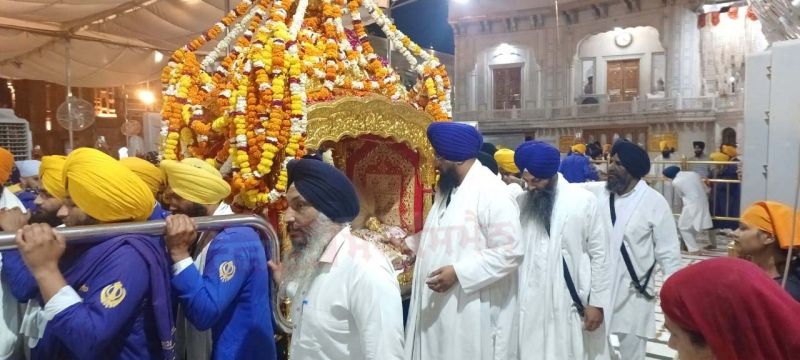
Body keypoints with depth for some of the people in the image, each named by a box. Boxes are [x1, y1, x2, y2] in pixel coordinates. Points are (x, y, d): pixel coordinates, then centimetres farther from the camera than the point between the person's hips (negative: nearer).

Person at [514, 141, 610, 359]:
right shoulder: (521, 203, 3)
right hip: (530, 306, 2)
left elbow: (599, 254, -1)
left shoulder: (583, 201, -4)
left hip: (572, 304, -2)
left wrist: (597, 302, -2)